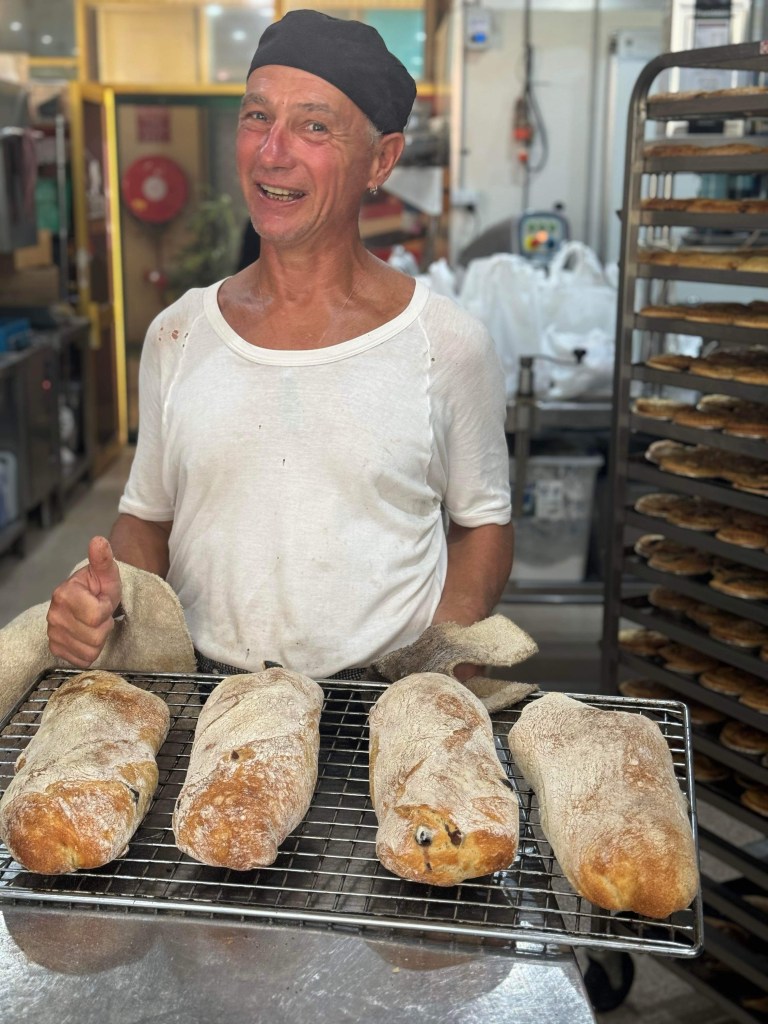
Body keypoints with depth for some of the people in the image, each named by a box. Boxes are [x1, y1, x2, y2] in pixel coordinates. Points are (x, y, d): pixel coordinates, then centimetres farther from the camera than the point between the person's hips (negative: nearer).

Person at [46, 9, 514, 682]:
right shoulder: (178, 336, 6)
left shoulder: (449, 345, -2)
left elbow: (483, 523, 7)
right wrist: (105, 594, -5)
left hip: (385, 700, -1)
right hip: (207, 701, 2)